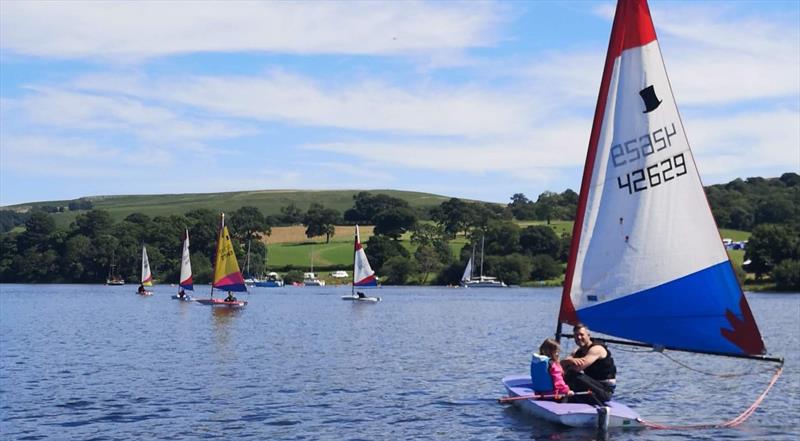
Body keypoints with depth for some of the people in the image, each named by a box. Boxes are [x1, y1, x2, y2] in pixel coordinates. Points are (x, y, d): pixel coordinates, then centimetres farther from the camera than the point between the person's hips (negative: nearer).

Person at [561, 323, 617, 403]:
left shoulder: (596, 349, -16)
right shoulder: (578, 352, 11)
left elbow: (579, 367, -29)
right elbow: (561, 364, -2)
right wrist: (571, 360, -25)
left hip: (605, 391, -9)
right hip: (594, 386, 9)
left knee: (573, 375, -29)